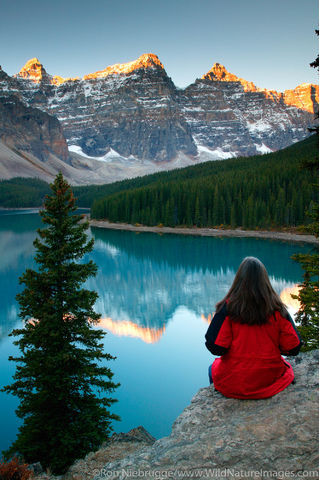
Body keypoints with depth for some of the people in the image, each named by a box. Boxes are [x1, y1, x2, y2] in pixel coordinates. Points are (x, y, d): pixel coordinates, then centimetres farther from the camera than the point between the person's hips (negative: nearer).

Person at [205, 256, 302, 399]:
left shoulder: (228, 307, -17)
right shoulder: (276, 308, -11)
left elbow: (215, 347, -17)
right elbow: (293, 347, -7)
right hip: (271, 381, 2)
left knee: (213, 368, 31)